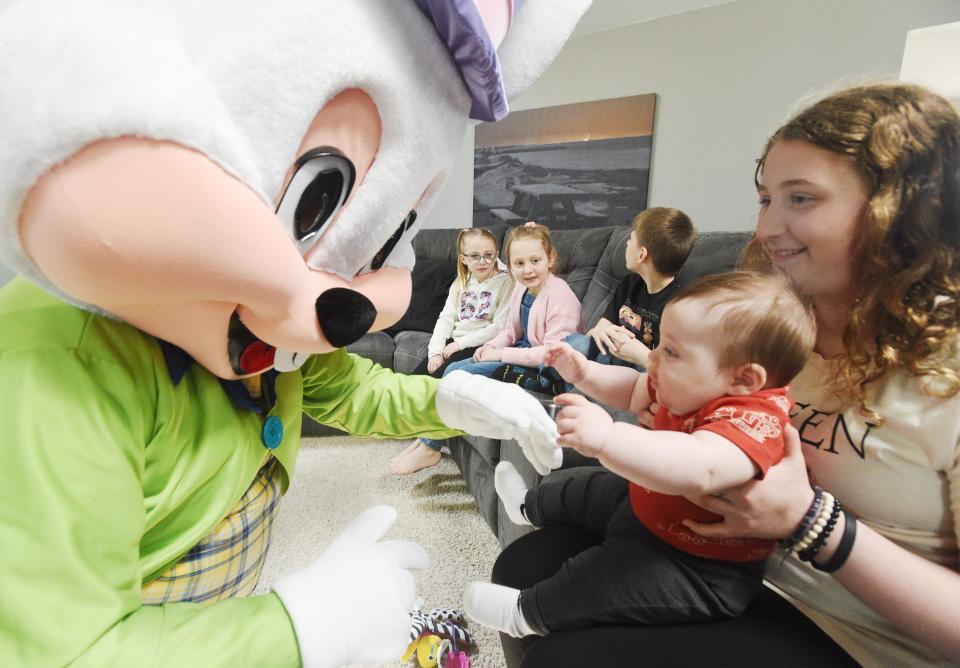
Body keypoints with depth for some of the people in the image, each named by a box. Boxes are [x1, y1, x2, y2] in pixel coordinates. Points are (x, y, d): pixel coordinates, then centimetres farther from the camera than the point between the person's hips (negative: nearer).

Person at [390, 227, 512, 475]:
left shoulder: (504, 282, -6)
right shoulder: (461, 282, 15)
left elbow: (500, 327, -15)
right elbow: (446, 318, 7)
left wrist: (460, 344, -15)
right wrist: (436, 351, -9)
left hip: (481, 346, -7)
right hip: (455, 343, 7)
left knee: (441, 378, -26)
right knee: (416, 378, -13)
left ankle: (429, 447, -14)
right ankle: (422, 437, -1)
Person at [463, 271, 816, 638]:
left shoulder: (751, 421, -37)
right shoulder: (697, 390, -7)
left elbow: (698, 470, -58)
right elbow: (632, 391, 11)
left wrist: (606, 438, -68)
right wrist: (585, 373, -4)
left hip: (701, 569, -9)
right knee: (586, 488, 24)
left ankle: (527, 613, 3)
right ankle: (530, 506, 55)